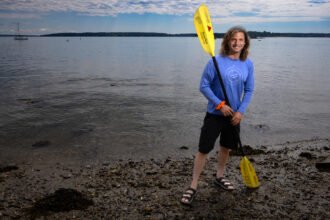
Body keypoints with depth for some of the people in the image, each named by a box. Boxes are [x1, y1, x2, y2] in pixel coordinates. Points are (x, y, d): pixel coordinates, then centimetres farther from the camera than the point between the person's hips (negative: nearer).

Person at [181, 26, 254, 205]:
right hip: (215, 113, -4)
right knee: (204, 149, -4)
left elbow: (249, 90, 4)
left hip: (234, 114, 5)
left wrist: (241, 111, -6)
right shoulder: (217, 61, -14)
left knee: (227, 147, 19)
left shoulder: (248, 64, -2)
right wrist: (220, 104, -18)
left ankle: (219, 177, 41)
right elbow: (203, 86, -12)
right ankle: (193, 186, 7)